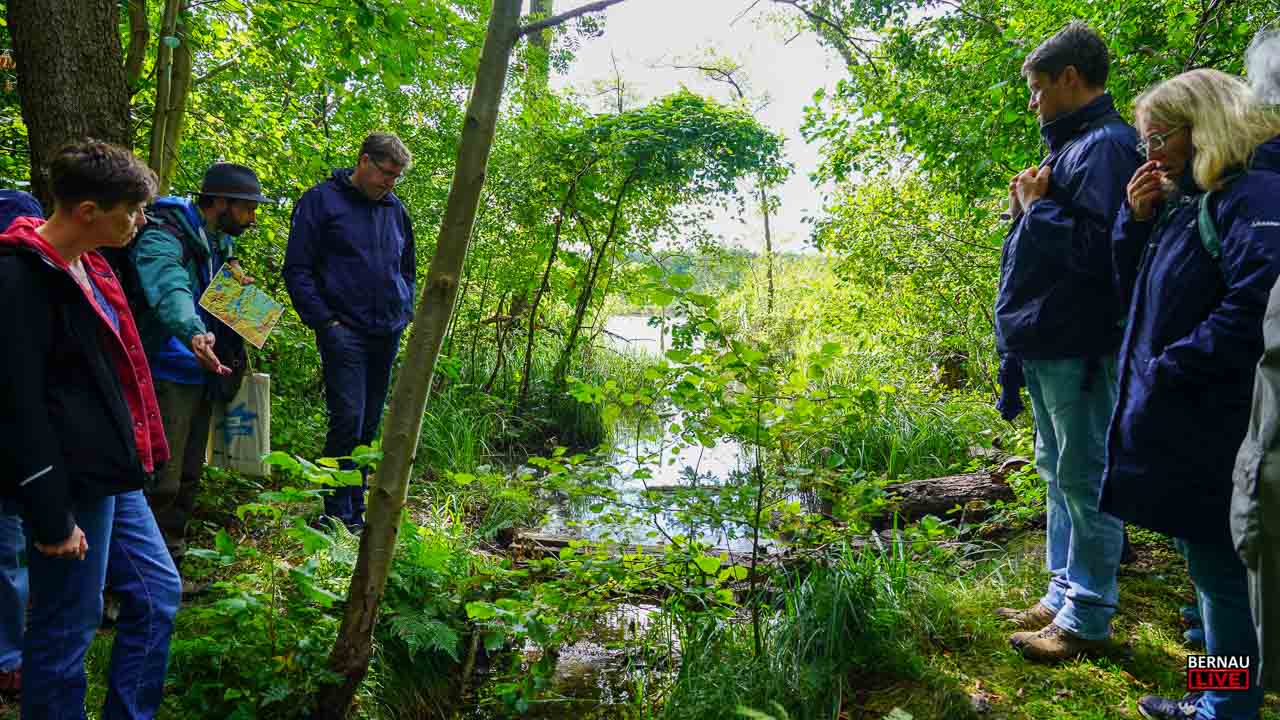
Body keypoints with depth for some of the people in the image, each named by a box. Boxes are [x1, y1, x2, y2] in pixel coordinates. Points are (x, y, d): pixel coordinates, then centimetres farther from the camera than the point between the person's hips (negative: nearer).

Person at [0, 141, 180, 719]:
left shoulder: (86, 265, 9)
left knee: (157, 594, 17)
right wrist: (51, 519, -18)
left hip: (112, 476, 10)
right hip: (72, 487, -10)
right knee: (65, 630, 5)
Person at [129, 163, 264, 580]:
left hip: (200, 373, 9)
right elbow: (169, 289, -40)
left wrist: (233, 268, 9)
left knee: (187, 479, 16)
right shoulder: (162, 238, -18)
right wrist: (194, 333, -59)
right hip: (166, 376, -9)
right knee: (160, 482, -8)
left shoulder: (220, 240, 10)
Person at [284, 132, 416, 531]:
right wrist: (326, 322, -11)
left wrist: (405, 314, 10)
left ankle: (356, 511, 19)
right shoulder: (321, 200, -2)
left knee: (369, 425, 9)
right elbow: (297, 269, -4)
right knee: (348, 421, -12)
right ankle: (338, 517, -2)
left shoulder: (395, 208, 14)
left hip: (387, 335, 6)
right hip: (345, 332, -5)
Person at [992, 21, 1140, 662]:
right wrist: (1027, 208, 5)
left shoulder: (1105, 145, -13)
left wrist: (1037, 205, -10)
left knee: (1084, 482, -1)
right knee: (1058, 475, 16)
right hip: (1046, 344, 10)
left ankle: (1087, 620, 11)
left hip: (1078, 348, -10)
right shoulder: (1070, 146, 17)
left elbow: (1094, 247, -22)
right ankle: (1062, 597, 29)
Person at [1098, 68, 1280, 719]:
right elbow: (1131, 270, 21)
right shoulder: (1185, 198, 14)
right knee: (1209, 564, 19)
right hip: (1178, 421, 10)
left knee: (1221, 568, 3)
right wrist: (1138, 214, 5)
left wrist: (1165, 372, -21)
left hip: (1211, 431, -10)